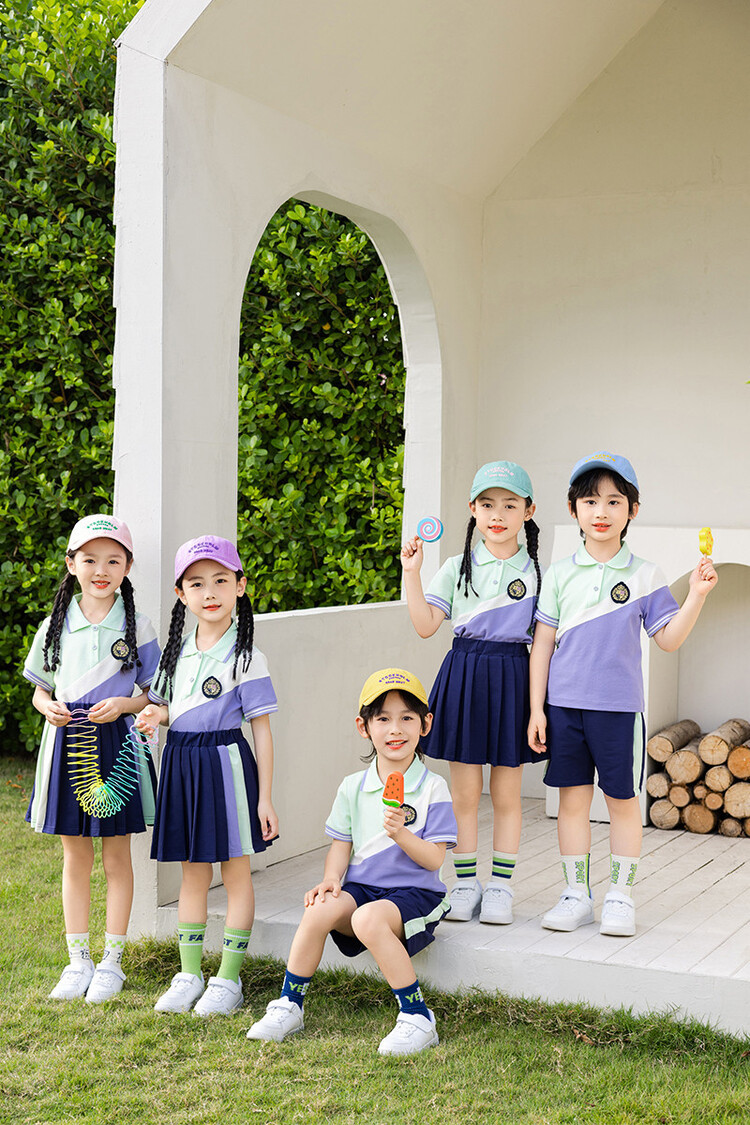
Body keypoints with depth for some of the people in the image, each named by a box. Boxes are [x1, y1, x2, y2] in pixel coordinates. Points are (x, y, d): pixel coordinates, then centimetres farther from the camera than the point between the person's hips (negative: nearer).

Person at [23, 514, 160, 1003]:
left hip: (116, 745, -2)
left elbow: (151, 694, 1)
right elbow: (40, 689, 12)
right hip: (66, 742, 2)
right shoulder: (57, 625, 5)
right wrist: (49, 708, -9)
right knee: (75, 856, 9)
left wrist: (122, 705, -18)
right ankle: (79, 959, 19)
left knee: (116, 857, 6)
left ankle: (112, 961, 16)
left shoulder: (136, 626, -2)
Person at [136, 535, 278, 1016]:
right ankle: (190, 973, 22)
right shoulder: (179, 649, 9)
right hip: (181, 763, 6)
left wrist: (264, 797, -10)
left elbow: (262, 729, -8)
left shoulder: (246, 656, -8)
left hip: (226, 762, -6)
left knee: (236, 872, 4)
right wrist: (155, 714, -5)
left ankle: (229, 977, 12)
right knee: (192, 872, 13)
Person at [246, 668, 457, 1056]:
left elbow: (434, 859, -8)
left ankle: (418, 1020, -22)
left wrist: (401, 835, -25)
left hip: (414, 892, -4)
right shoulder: (353, 787, 9)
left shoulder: (433, 788, -4)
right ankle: (289, 1007, -9)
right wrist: (331, 878, -7)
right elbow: (340, 846, 13)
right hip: (362, 886, 4)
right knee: (320, 910, -26)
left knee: (369, 919, -35)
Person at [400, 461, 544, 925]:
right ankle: (466, 884, 17)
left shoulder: (537, 573, 4)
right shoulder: (458, 568, 5)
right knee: (464, 791, 5)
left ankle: (501, 887, 16)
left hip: (513, 678, 0)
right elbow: (426, 624, -1)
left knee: (507, 793, 5)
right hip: (463, 675, 1)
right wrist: (412, 574, -10)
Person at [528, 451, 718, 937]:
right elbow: (543, 642, 5)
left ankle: (620, 897, 16)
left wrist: (697, 595, -13)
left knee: (623, 800, 4)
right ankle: (576, 894, 16)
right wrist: (536, 709, 3)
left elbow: (669, 638, 1)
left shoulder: (645, 576, 2)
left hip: (619, 705, -1)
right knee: (573, 799, 6)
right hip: (565, 703, 1)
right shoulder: (560, 574, 4)